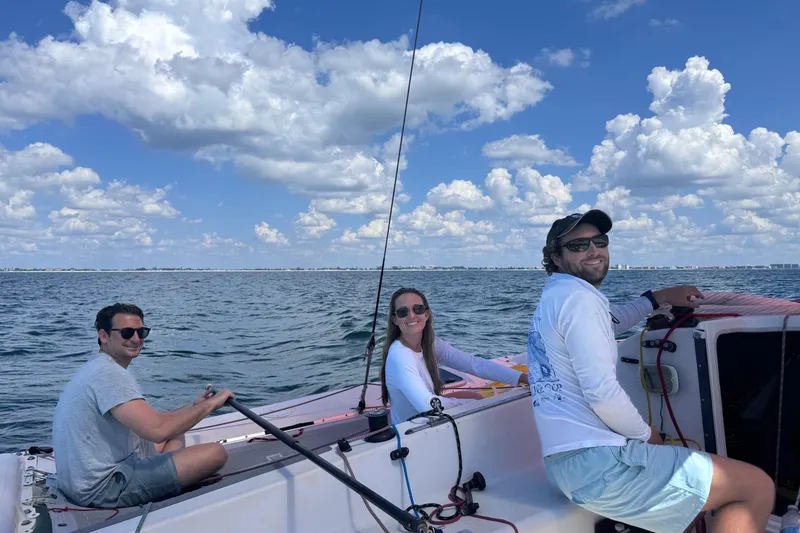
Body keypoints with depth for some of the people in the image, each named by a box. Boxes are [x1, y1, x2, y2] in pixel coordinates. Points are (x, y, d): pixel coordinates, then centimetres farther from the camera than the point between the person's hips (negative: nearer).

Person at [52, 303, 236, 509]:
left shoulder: (97, 368, 13)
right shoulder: (109, 373, -21)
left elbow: (148, 420, 16)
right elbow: (158, 430, -30)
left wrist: (193, 407, 8)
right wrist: (210, 404, -17)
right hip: (103, 488, -11)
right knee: (215, 453, -17)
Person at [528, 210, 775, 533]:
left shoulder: (554, 297, 17)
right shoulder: (578, 296, -13)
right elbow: (602, 393, -21)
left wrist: (659, 297, 35)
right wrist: (646, 434, -4)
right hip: (598, 463, -10)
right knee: (758, 486, -2)